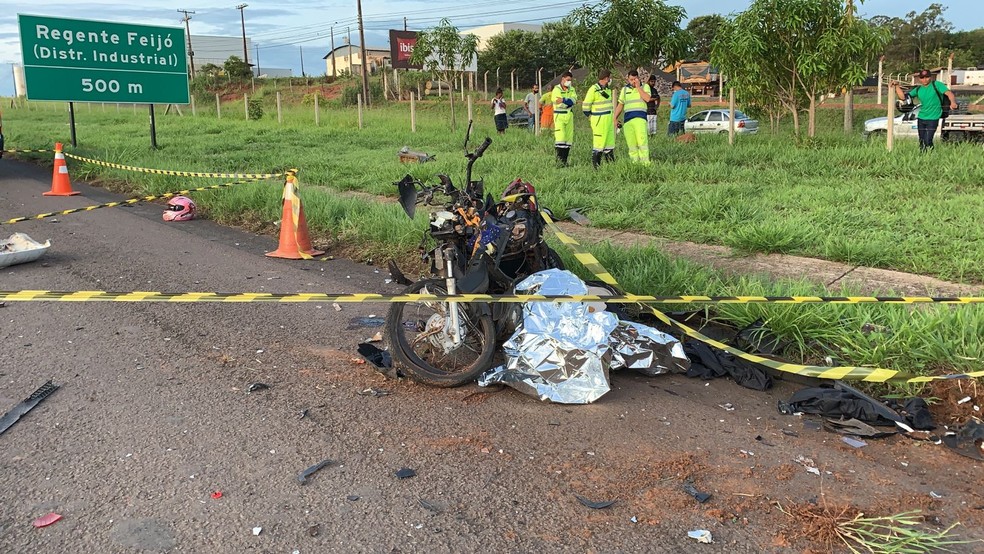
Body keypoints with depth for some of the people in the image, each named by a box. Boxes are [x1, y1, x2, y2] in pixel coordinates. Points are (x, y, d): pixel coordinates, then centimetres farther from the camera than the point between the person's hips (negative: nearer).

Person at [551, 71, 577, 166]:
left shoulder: (572, 89, 10)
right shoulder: (556, 90, -7)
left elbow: (573, 100, -9)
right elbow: (558, 104, -19)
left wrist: (563, 100, -21)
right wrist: (568, 102, -13)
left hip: (569, 116, 6)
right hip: (559, 116, -6)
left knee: (569, 138, 5)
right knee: (560, 138, -14)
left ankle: (565, 160, 11)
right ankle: (560, 159, -13)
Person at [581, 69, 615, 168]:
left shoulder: (608, 89, 12)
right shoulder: (593, 89, -13)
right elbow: (585, 106, -11)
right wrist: (590, 117, -2)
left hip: (608, 119, 8)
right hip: (599, 120, -8)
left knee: (610, 141, 11)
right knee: (599, 143, -6)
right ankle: (595, 165, 2)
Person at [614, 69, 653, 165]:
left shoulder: (645, 86, 10)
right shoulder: (625, 89, 19)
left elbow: (648, 98, -9)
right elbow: (620, 105, 22)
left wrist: (638, 87, -6)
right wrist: (614, 118, 14)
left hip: (640, 118, -4)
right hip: (627, 119, 4)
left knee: (642, 142, -16)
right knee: (631, 144, 0)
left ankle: (645, 163, -19)